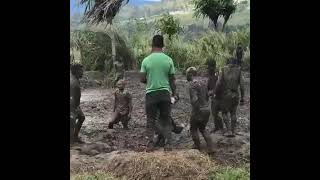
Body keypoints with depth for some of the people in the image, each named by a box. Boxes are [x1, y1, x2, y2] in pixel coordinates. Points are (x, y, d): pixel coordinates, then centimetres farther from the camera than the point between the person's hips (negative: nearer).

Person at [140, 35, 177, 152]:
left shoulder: (146, 60, -3)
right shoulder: (168, 60, -1)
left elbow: (142, 79, -1)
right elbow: (172, 80, 3)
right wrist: (174, 93, 15)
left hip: (151, 93, -1)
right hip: (165, 93, 1)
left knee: (150, 120, 8)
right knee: (166, 120, 9)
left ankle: (150, 144, 6)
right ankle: (168, 144, 6)